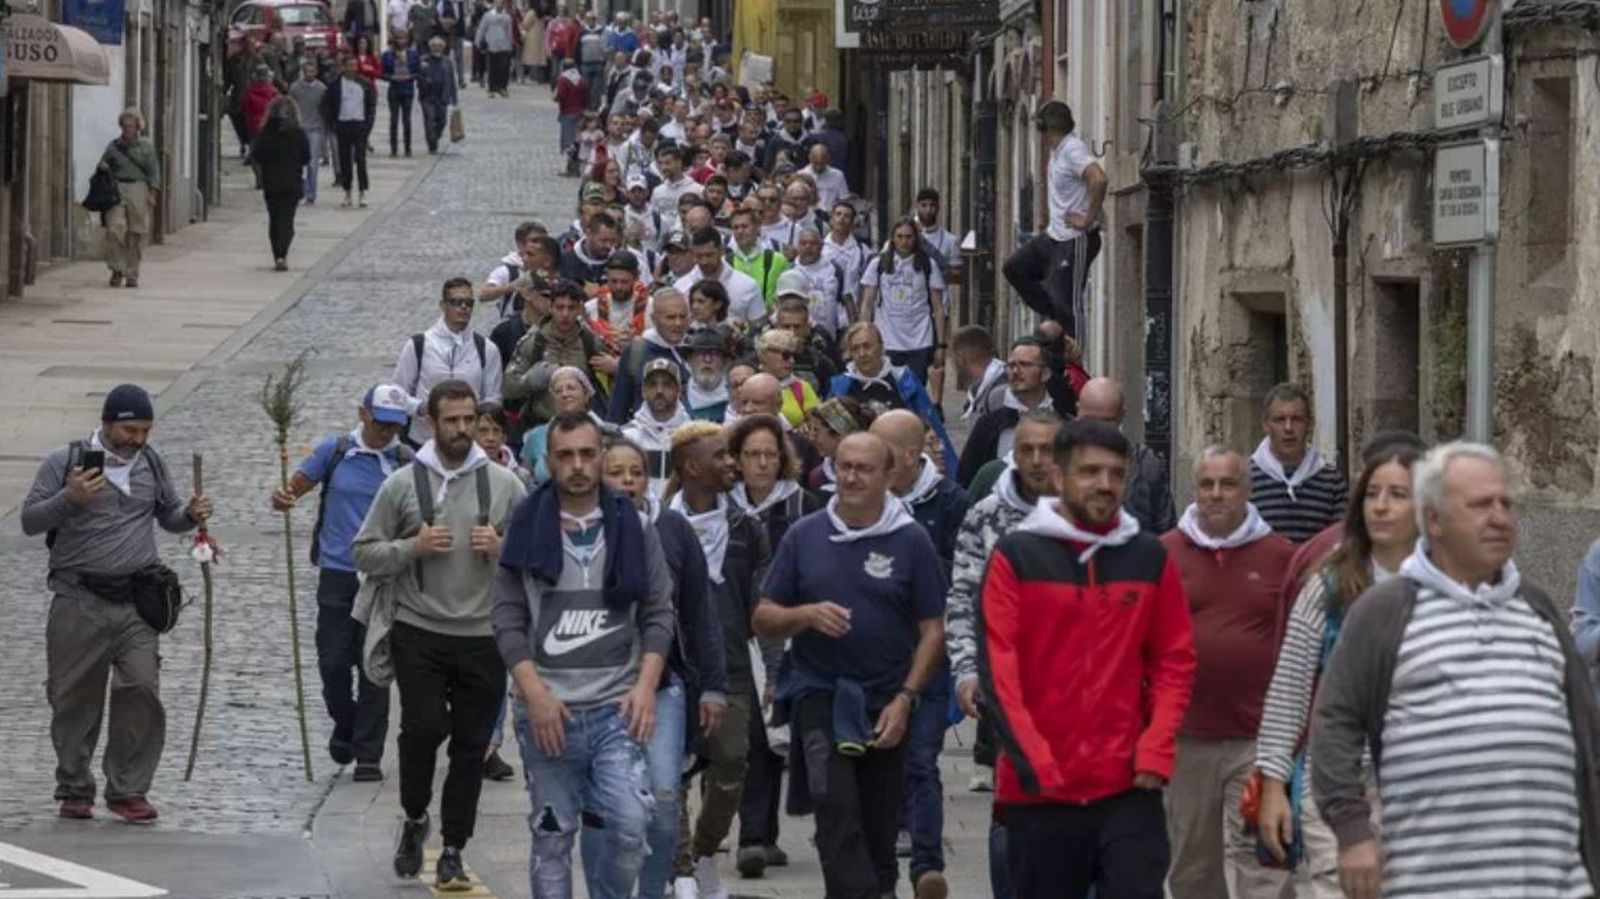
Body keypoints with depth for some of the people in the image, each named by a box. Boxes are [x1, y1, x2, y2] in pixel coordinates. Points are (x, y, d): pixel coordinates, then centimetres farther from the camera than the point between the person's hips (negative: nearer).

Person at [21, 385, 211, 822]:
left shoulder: (151, 464, 12)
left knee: (142, 691, -9)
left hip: (136, 604, 2)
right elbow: (30, 521, -2)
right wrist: (69, 499, -19)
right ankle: (74, 790, 17)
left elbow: (168, 518, 23)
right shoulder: (65, 462, 0)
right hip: (79, 603, -2)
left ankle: (129, 790, -1)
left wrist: (191, 515, 0)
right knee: (75, 699, 4)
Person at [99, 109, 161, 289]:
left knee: (136, 234, -2)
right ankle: (117, 270, -4)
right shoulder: (114, 145, 12)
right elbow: (103, 163, 23)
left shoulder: (146, 146, 8)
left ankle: (132, 275, 6)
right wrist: (101, 165, -1)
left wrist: (153, 192, -6)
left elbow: (154, 171, 6)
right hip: (116, 188, 1)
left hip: (138, 189, -1)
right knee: (114, 229, -14)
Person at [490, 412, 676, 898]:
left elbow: (659, 613, 8)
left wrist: (646, 685, -6)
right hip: (547, 711, 0)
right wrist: (536, 694, -9)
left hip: (617, 707, 0)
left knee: (631, 822, -16)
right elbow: (508, 619, 1)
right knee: (552, 837, 5)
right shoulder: (527, 530, 4)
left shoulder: (634, 530, 7)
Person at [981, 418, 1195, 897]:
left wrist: (1156, 750, -5)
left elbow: (1175, 659, 8)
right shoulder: (1015, 556, -1)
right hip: (1038, 789, -1)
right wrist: (1032, 761, -14)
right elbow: (997, 668, -6)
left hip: (1128, 785, 1)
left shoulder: (1151, 558, 7)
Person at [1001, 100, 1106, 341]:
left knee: (1067, 303, -7)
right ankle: (1056, 319, 13)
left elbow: (1099, 179, -35)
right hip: (1055, 235, 10)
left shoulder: (1073, 150, -19)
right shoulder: (1058, 150, 10)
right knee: (1014, 267, 12)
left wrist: (1088, 219, -26)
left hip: (1075, 240, -10)